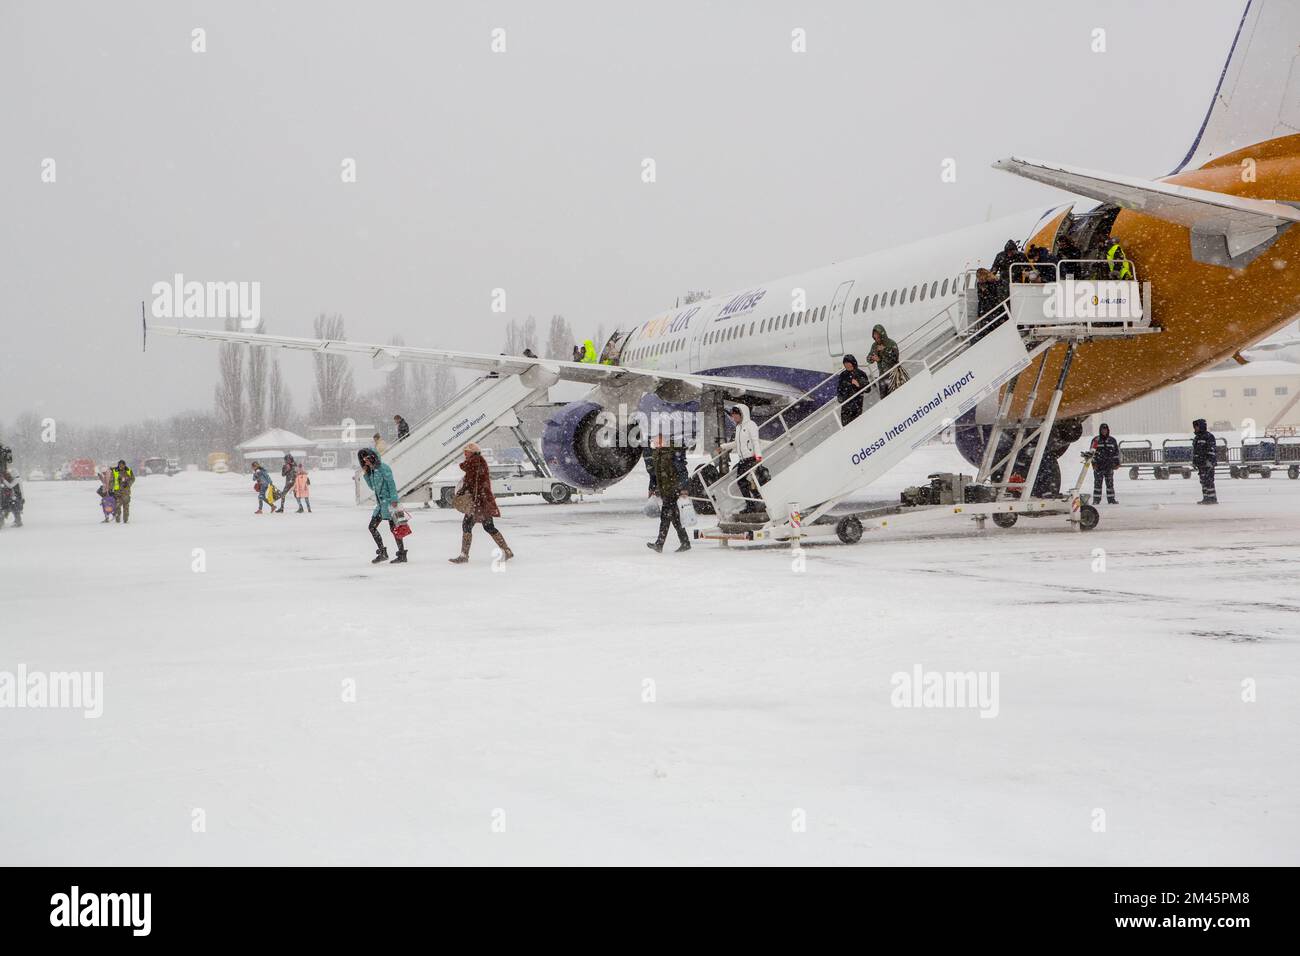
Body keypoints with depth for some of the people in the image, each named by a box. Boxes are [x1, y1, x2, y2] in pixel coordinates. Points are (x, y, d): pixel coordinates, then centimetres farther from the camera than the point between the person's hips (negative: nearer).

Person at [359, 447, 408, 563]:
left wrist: (394, 500, -21)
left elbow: (391, 484, -15)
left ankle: (402, 555, -2)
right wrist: (365, 474, 10)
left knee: (393, 528, -6)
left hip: (388, 501, -9)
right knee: (372, 527, 7)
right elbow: (372, 487, 20)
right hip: (380, 502, 9)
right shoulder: (372, 470, 15)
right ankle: (382, 553, 12)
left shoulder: (383, 468, -11)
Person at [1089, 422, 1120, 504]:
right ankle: (1096, 499, 1)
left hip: (1109, 466, 2)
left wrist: (1117, 463, 8)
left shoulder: (1112, 440, 10)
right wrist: (1093, 463, -7)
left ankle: (1111, 499, 10)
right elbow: (1092, 452, 0)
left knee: (1110, 483, 4)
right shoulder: (1096, 440, 2)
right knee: (1097, 483, -3)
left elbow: (1116, 452, 13)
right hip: (1099, 466, -2)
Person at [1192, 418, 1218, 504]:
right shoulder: (1196, 438, 18)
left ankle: (1212, 498, -11)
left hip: (1208, 463, -9)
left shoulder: (1208, 436, -10)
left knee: (1208, 481, -11)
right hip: (1200, 463, 9)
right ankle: (1206, 498, 10)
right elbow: (1194, 451, 24)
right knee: (1203, 481, 8)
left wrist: (1210, 461, -23)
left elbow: (1212, 450, -16)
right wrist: (1193, 462, 20)